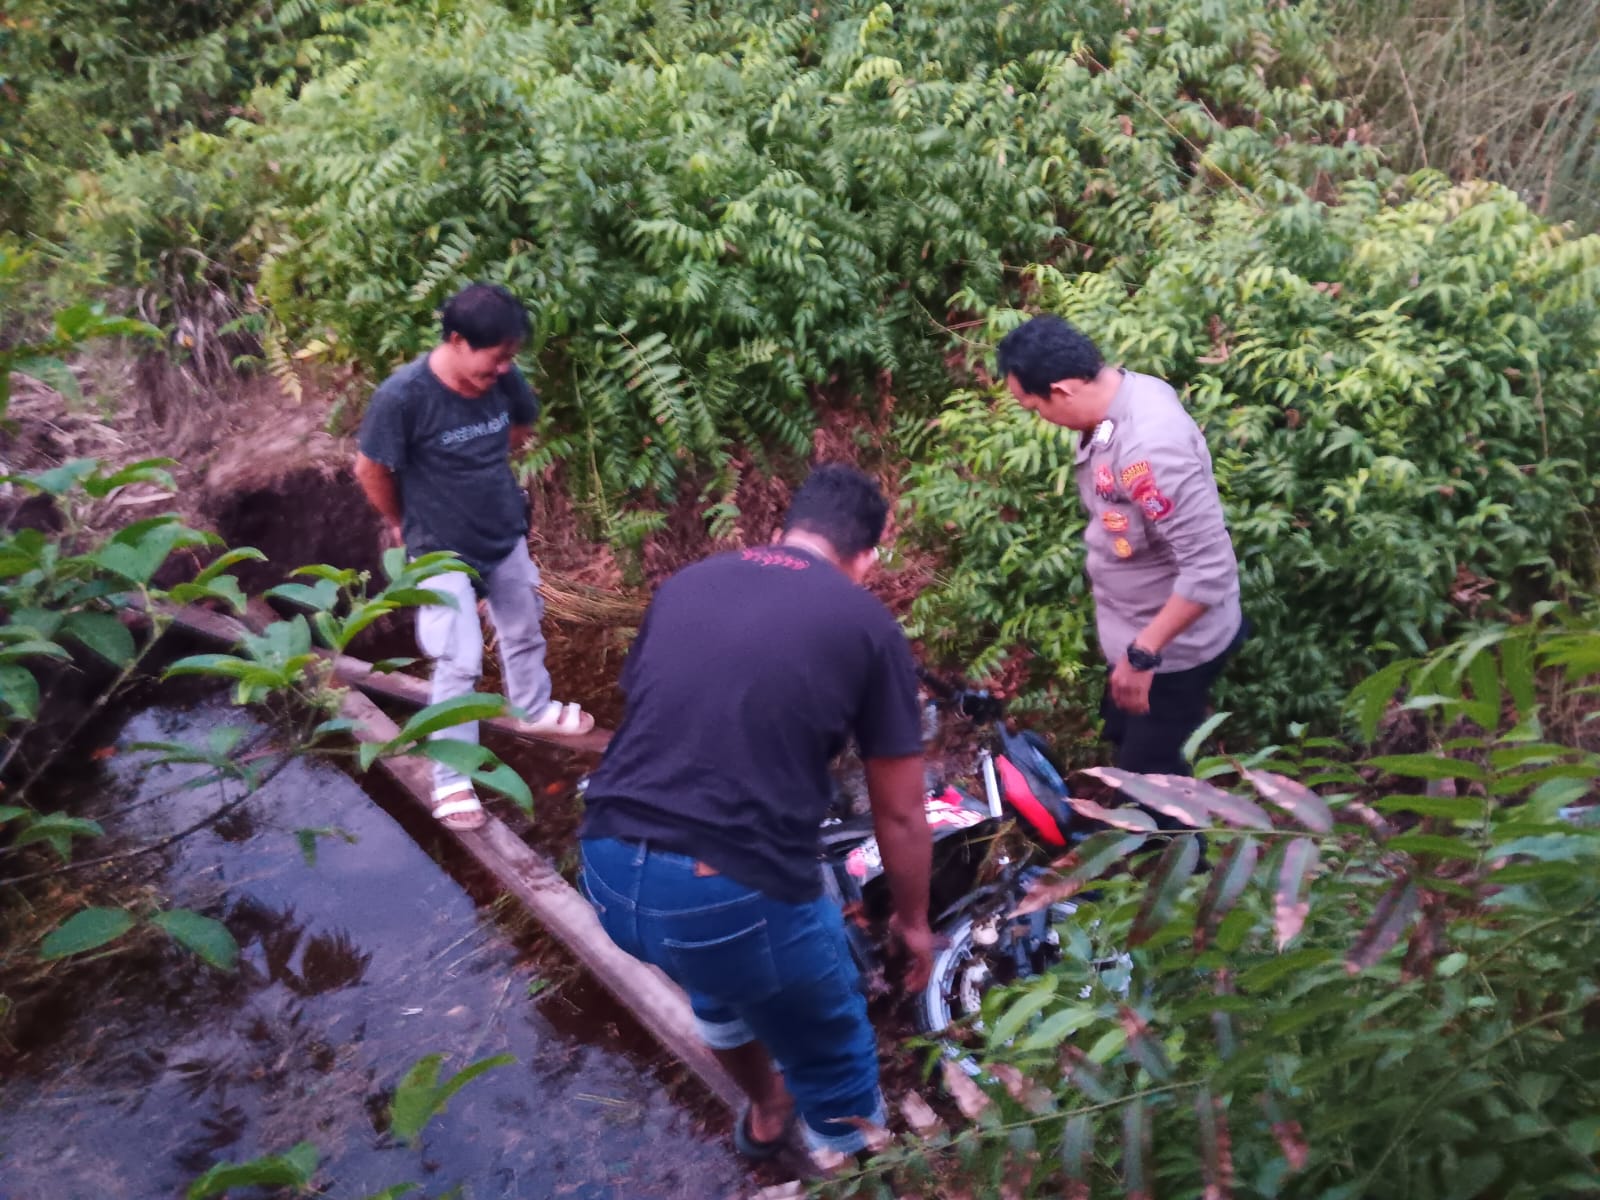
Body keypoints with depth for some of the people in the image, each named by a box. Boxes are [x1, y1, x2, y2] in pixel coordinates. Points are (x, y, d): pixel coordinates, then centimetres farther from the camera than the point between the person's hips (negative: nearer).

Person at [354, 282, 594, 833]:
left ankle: (534, 709, 51)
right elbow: (371, 469, -15)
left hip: (506, 535, 6)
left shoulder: (503, 378, -14)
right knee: (460, 663, -5)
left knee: (524, 630, 23)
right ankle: (451, 782, 10)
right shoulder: (403, 396, -28)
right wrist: (403, 523, 1)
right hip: (442, 550, -5)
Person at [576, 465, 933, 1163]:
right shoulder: (867, 624, 1)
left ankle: (766, 1112, 62)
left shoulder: (683, 584, 14)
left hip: (609, 875, 7)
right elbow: (900, 816, 7)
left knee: (721, 989, 38)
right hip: (738, 895, -6)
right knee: (836, 1076, 22)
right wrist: (913, 920, 26)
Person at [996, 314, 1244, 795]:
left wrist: (1141, 654, -27)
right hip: (1138, 629, 10)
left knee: (1145, 774, 8)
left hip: (1172, 642, -10)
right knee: (1125, 736, 29)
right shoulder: (1121, 396, -6)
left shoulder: (1148, 447, -36)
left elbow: (1210, 569, -35)